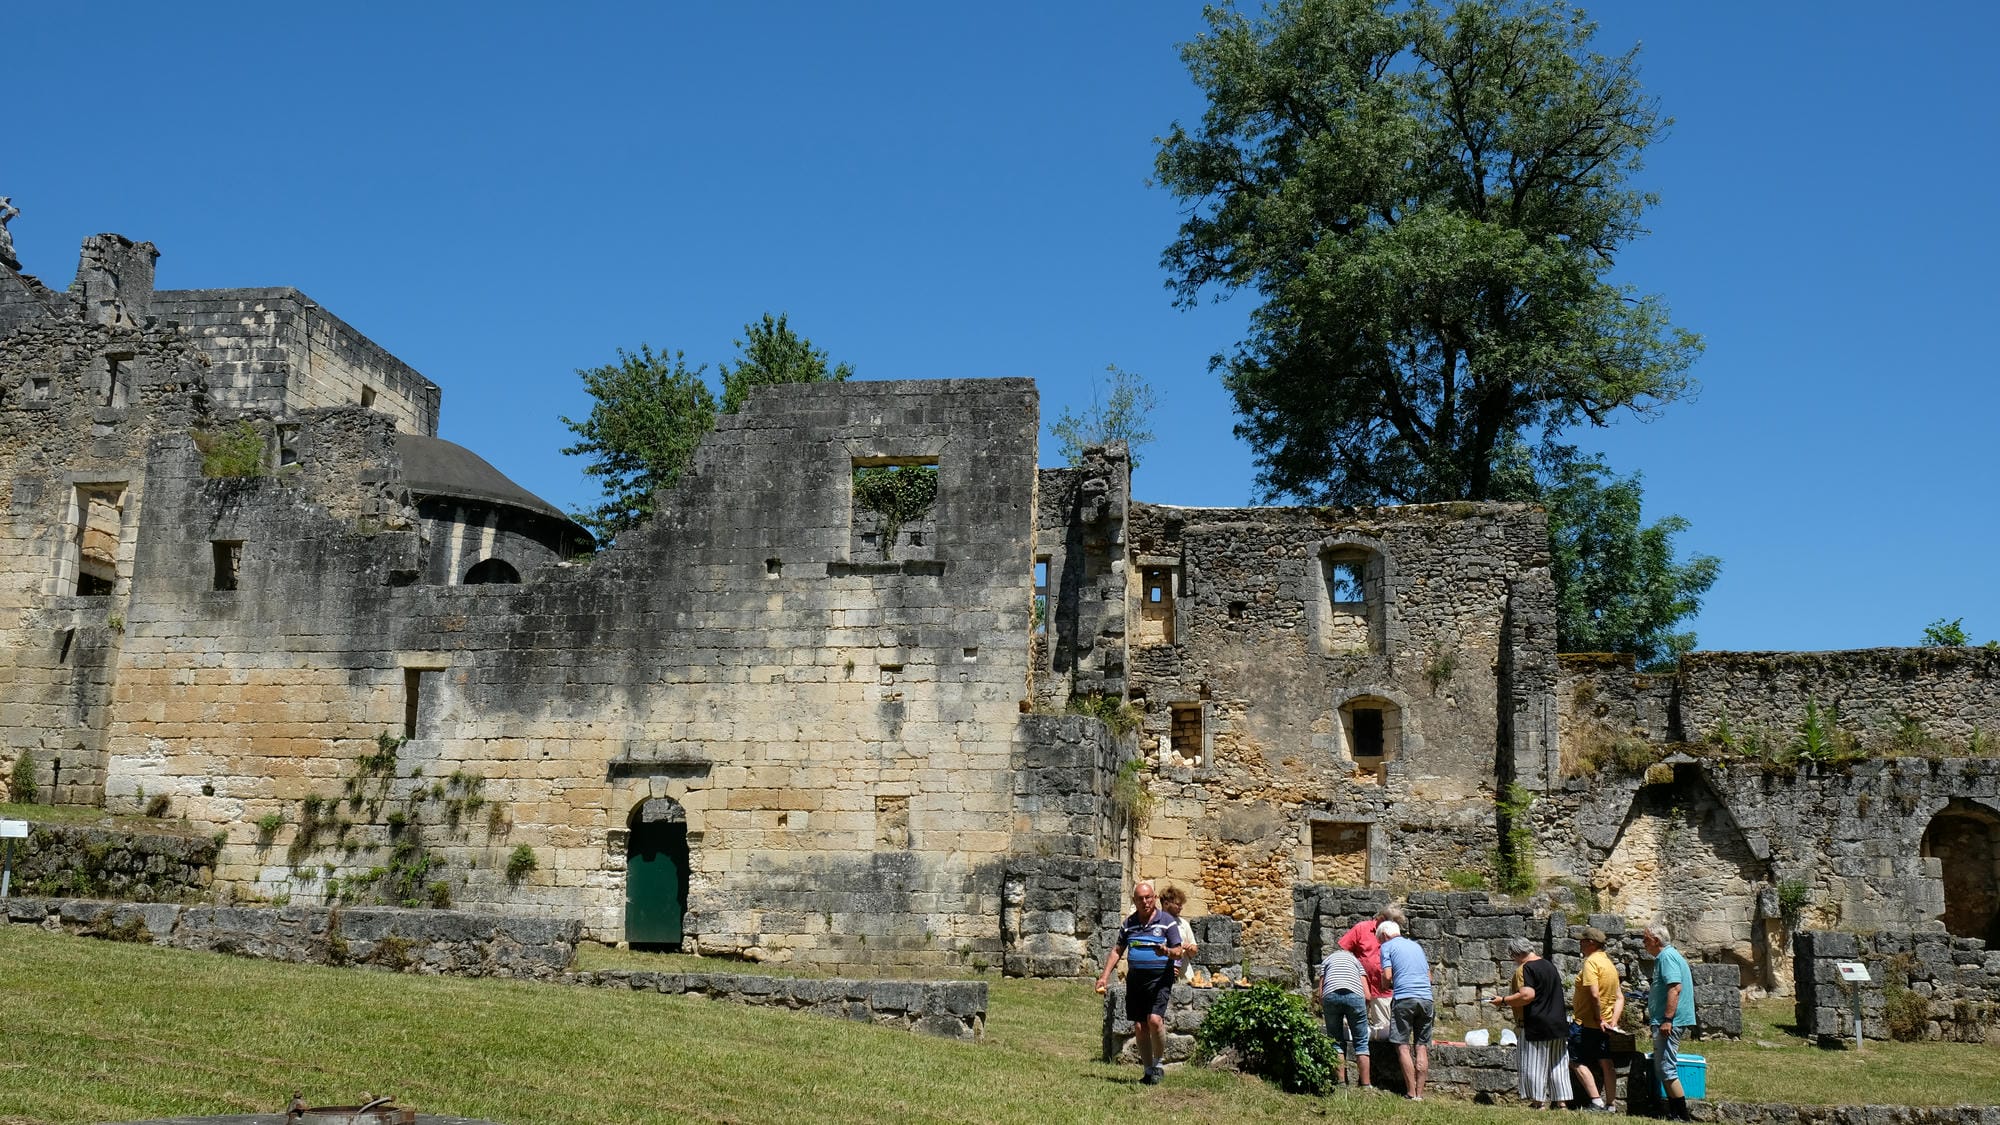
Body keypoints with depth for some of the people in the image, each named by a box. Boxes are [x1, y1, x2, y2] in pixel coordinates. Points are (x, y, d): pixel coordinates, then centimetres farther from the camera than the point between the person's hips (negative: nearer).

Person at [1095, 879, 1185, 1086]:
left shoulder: (1167, 922, -1)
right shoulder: (1129, 924, 11)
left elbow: (1178, 950, -2)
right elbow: (1117, 951, 17)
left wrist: (1167, 951, -24)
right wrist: (1105, 975, 8)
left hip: (1159, 978, -4)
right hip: (1135, 979, 5)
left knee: (1154, 1019, -21)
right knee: (1139, 1027, 4)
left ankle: (1159, 1063, -2)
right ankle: (1149, 1070, 16)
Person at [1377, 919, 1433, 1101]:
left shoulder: (1387, 946, 7)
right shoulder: (1416, 945, 24)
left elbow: (1387, 975, -4)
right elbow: (1429, 976, 22)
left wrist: (1385, 987, 16)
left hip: (1404, 998, -5)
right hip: (1426, 998, 5)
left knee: (1403, 1046, -1)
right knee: (1421, 1046, 6)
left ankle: (1411, 1093, -6)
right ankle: (1420, 1092, 4)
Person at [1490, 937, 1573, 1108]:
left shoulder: (1526, 969, -13)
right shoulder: (1550, 966, 15)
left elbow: (1527, 995, -25)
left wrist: (1503, 1000, -14)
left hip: (1536, 1026, -9)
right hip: (1558, 1026, 9)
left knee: (1534, 1068, -2)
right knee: (1557, 1066, 13)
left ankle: (1540, 1104, -3)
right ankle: (1561, 1101, 14)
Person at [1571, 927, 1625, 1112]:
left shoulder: (1591, 962, -15)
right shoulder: (1609, 963, 14)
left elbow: (1594, 994, -26)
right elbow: (1619, 998, 12)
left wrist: (1598, 1018, -17)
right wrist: (1613, 1022, 3)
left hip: (1588, 1022, -9)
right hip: (1604, 1023, 9)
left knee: (1578, 1061, -7)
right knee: (1605, 1063, 11)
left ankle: (1596, 1102, -14)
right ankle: (1611, 1106, 15)